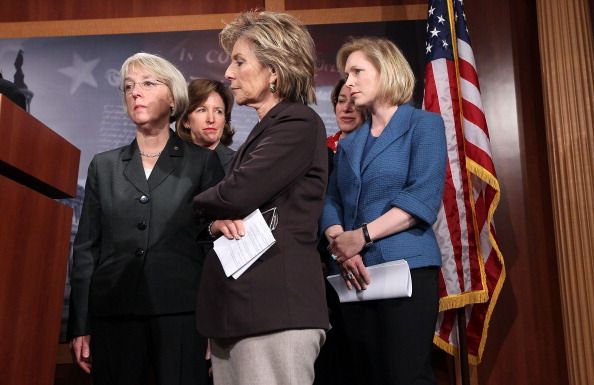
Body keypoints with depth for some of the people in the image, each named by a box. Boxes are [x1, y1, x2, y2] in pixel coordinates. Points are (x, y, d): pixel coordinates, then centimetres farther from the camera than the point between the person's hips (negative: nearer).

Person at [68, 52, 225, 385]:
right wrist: (80, 326, 4)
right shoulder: (104, 166, 13)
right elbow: (86, 248, 11)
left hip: (181, 311, -2)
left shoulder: (203, 161, 6)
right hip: (113, 312, 3)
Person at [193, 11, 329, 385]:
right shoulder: (262, 131, 20)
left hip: (275, 307, -9)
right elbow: (232, 208, 20)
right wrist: (220, 221, -4)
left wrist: (203, 203, 4)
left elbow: (236, 194, -19)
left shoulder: (299, 123, -8)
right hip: (237, 307, 9)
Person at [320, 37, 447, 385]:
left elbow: (424, 197, -12)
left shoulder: (423, 124, 1)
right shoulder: (349, 143, 18)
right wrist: (341, 244, -13)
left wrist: (362, 236, -18)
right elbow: (332, 202, 8)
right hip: (356, 274, 6)